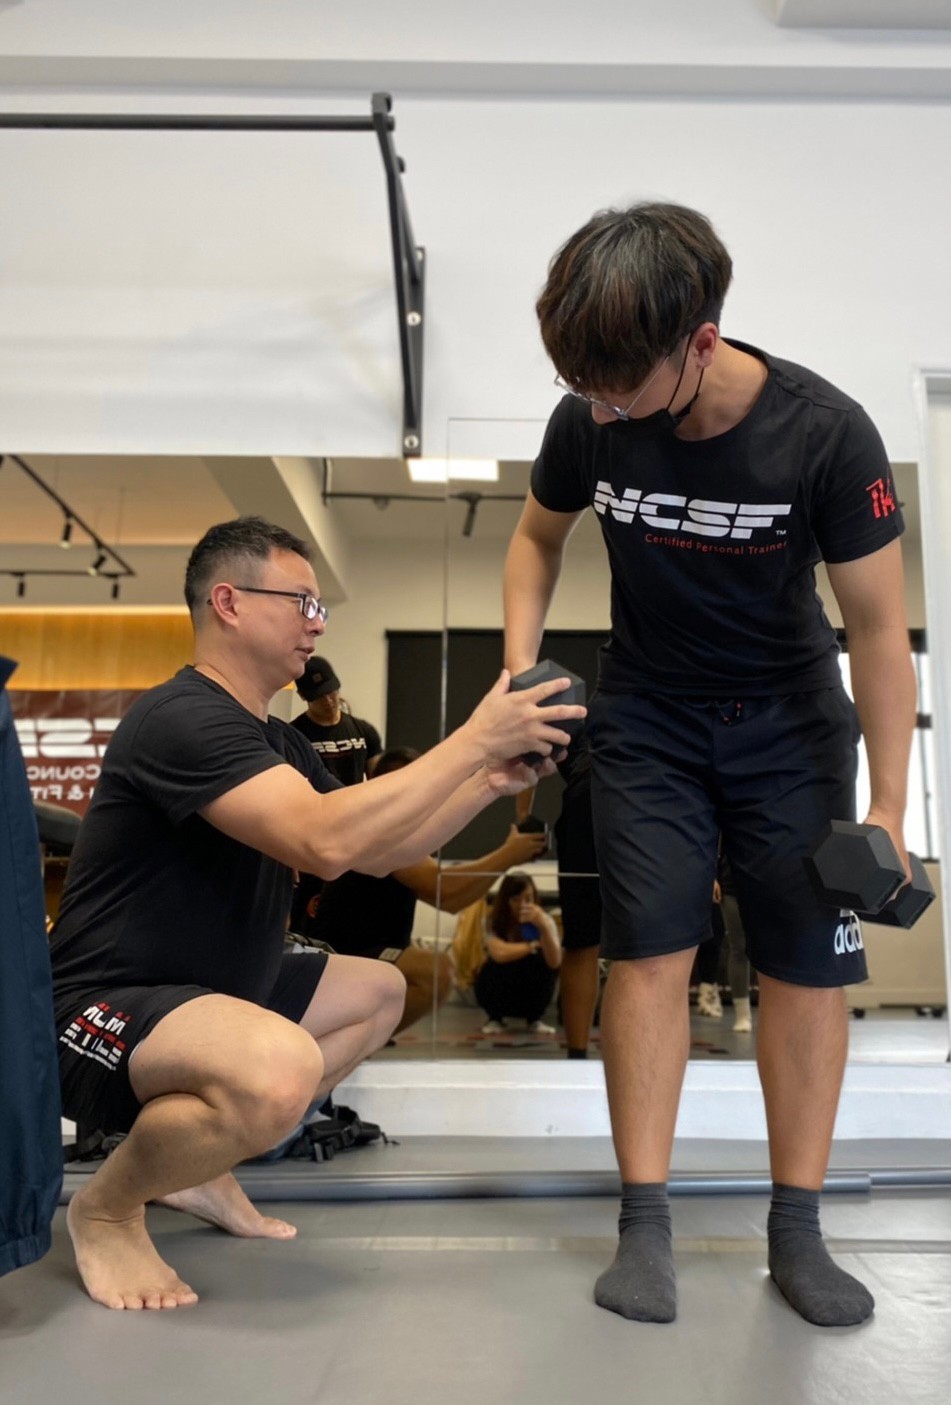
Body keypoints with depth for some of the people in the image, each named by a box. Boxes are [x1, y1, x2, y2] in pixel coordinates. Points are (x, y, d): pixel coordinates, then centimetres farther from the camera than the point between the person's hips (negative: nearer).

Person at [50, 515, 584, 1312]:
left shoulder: (275, 739, 10)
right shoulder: (183, 719, -22)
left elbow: (379, 852, 13)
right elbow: (326, 842, -35)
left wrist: (489, 782, -1)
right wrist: (475, 739, -27)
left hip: (197, 997, 10)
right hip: (103, 1015, -10)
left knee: (378, 992, 20)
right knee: (278, 1069, -38)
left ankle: (199, 1165, 15)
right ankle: (107, 1207, -5)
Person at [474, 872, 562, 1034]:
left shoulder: (543, 920, -13)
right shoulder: (493, 922, -16)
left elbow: (555, 963, -30)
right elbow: (500, 953, -38)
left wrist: (543, 927, -43)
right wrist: (533, 945, -24)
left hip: (531, 992, 1)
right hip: (497, 989, -1)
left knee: (545, 960, -27)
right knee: (498, 965, -32)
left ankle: (534, 1019, -2)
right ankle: (495, 1018, -2)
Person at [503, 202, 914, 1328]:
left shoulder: (825, 434, -24)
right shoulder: (588, 423, -16)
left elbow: (876, 624, -17)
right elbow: (537, 535, 5)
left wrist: (887, 806, -18)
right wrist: (520, 668, -8)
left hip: (789, 720, -1)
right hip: (647, 716, 1)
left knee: (809, 963, -3)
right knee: (649, 950, -6)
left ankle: (796, 1231, 11)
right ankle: (644, 1226, 2)